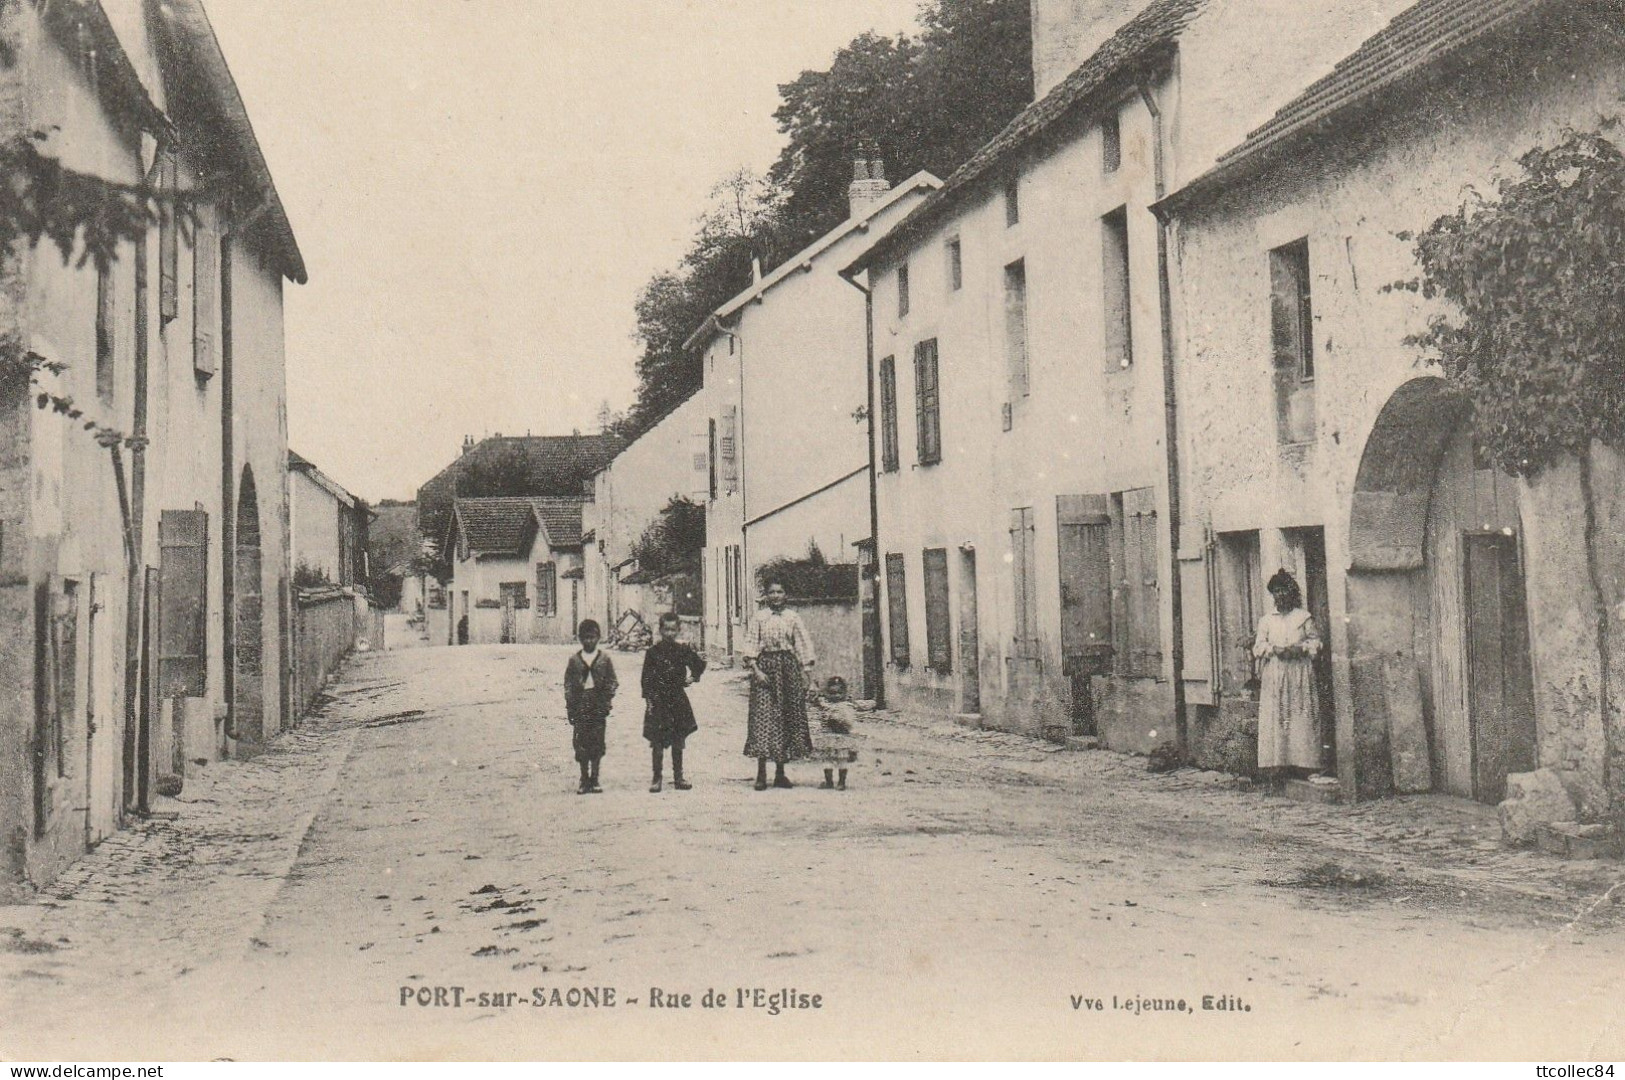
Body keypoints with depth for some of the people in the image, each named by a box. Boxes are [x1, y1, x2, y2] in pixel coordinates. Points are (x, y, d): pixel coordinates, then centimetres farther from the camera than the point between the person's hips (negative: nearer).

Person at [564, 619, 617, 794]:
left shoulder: (604, 658, 4)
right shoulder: (574, 659, 5)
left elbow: (612, 683, 5)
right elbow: (568, 685, 6)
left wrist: (607, 704, -5)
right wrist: (570, 708, -1)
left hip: (598, 705, 0)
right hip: (580, 704, 0)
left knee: (597, 742, 0)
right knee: (581, 743, -1)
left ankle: (594, 779, 8)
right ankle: (584, 780, 7)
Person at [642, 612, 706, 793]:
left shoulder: (683, 650, 4)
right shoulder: (653, 652, -3)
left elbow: (700, 664, 20)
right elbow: (646, 678, -2)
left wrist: (693, 677, 4)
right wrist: (648, 699, -8)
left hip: (678, 699, 2)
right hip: (658, 700, -2)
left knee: (678, 741, 7)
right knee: (657, 741, -3)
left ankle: (678, 778, 14)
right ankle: (656, 778, 4)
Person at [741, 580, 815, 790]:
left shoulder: (793, 618, 9)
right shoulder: (759, 618, 3)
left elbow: (803, 645, 8)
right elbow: (750, 646, -1)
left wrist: (805, 672, 0)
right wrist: (755, 670, -12)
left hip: (789, 669, 3)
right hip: (765, 666, -3)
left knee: (789, 717, 2)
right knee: (763, 717, -9)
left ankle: (780, 773, 10)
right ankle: (761, 774, -7)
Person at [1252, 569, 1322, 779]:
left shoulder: (1304, 618, 8)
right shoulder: (1266, 620, 14)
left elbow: (1315, 643, 5)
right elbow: (1259, 646, 9)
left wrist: (1299, 648, -13)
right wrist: (1273, 649, -11)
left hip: (1300, 674, -1)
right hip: (1274, 675, 2)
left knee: (1301, 718, -6)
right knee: (1275, 717, -6)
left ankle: (1301, 761, -5)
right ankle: (1278, 763, -6)